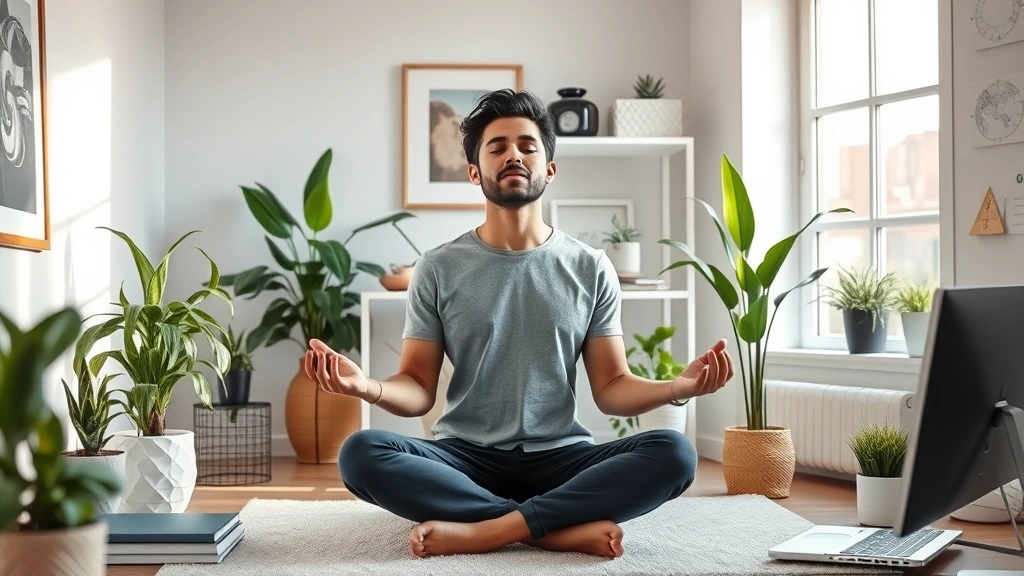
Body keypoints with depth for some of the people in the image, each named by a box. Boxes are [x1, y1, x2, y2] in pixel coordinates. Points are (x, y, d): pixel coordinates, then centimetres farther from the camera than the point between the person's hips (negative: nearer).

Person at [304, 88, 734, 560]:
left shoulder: (590, 269, 6)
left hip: (558, 458, 1)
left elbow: (611, 388, 4)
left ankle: (485, 530, -30)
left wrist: (680, 386, -17)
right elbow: (419, 389, 1)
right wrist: (369, 387, -22)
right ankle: (562, 529, -29)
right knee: (360, 454, -29)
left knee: (673, 453, -27)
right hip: (464, 459, 0)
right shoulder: (438, 269, 4)